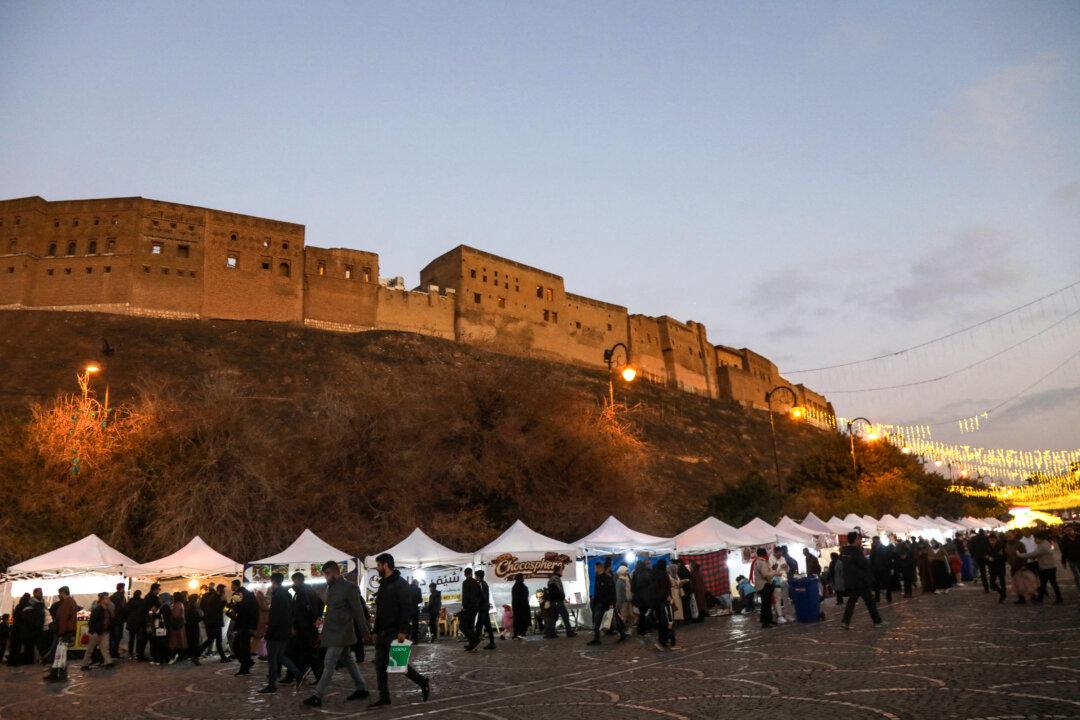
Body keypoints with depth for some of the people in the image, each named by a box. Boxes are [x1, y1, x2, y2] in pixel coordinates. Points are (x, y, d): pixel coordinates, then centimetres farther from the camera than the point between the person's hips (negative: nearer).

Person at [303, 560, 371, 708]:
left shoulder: (349, 587, -13)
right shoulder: (330, 587, 11)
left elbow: (358, 610, -10)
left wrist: (365, 630, -8)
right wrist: (324, 618, 4)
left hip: (340, 632, -8)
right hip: (331, 631, 9)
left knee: (329, 663, -8)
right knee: (348, 660, 14)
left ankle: (318, 697, -4)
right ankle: (362, 689, 23)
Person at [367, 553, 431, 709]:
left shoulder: (399, 584, -13)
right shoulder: (383, 584, 16)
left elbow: (407, 608, -19)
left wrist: (402, 631, -24)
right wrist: (376, 631, 17)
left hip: (394, 633, -9)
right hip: (382, 632, 9)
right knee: (380, 665, 6)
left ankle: (423, 682, 14)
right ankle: (384, 698, 13)